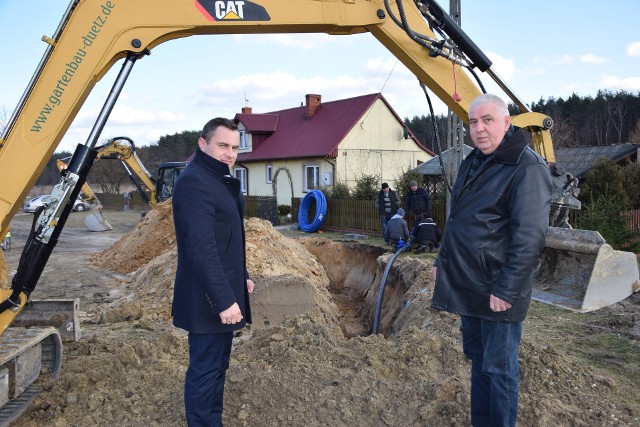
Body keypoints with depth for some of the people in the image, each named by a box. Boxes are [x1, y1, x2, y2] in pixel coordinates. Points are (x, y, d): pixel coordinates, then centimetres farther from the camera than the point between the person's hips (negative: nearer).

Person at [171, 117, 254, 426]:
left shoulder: (221, 179, 13)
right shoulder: (194, 181, -20)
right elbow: (201, 248, -27)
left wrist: (241, 277, 22)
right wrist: (223, 300, -28)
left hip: (223, 291, 10)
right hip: (208, 298, -10)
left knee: (217, 366, 19)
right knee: (205, 370, 1)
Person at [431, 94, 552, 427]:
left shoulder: (526, 168, -17)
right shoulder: (473, 162, 11)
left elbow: (529, 238, -22)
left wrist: (505, 290, -22)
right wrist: (442, 260, 20)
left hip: (496, 291, -9)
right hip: (468, 286, 9)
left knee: (498, 368, 3)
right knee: (478, 358, 20)